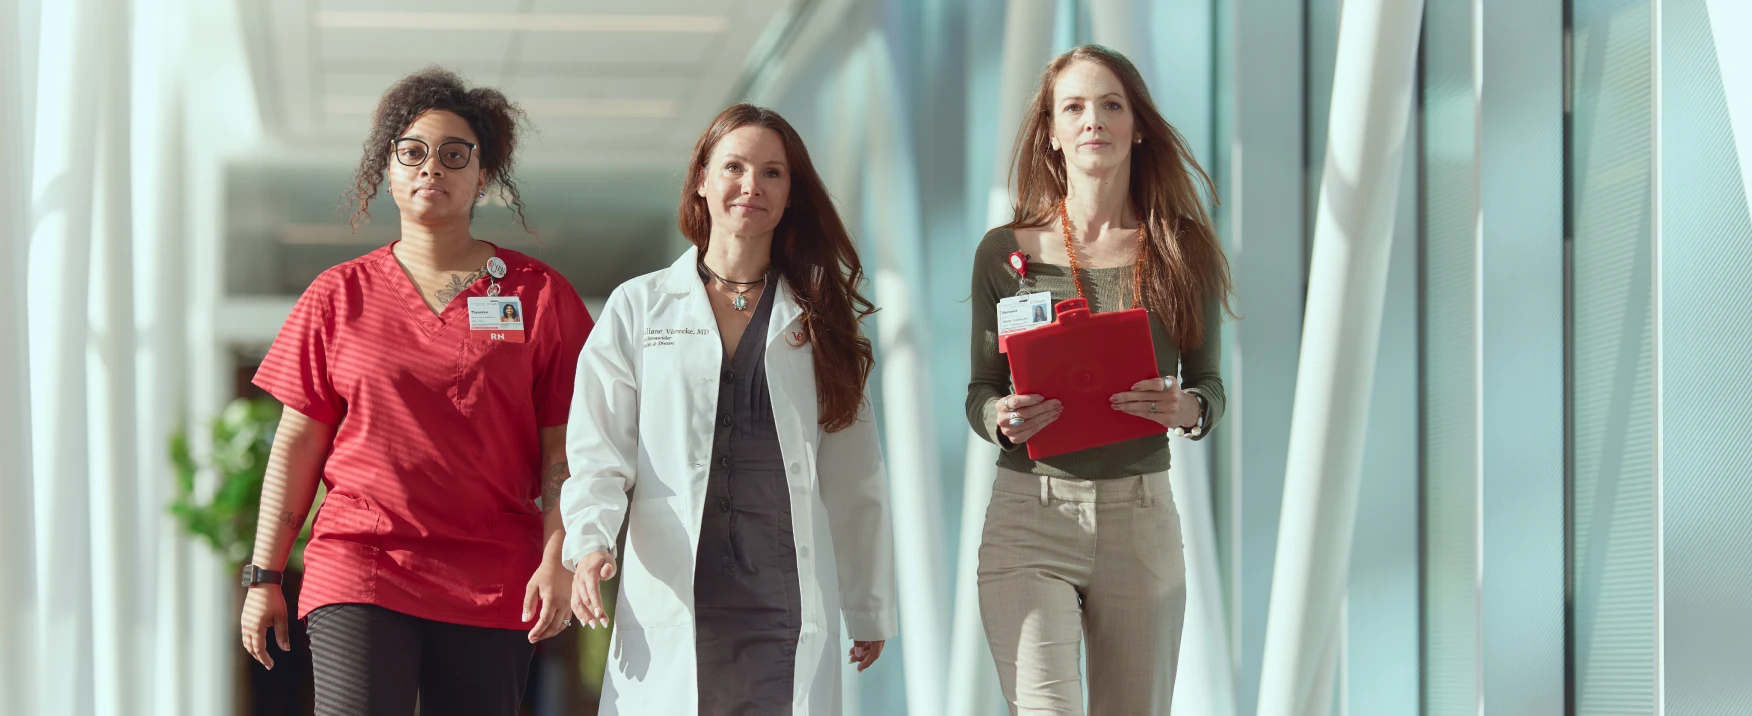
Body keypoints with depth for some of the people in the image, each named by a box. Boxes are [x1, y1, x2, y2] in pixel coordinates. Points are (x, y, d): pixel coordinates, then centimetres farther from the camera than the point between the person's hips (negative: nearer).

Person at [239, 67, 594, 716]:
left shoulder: (540, 295, 8)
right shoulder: (340, 296, 10)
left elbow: (562, 448, 4)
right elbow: (297, 444, 10)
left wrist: (558, 559, -8)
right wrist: (263, 576, 7)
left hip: (491, 585, 0)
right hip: (358, 570, 0)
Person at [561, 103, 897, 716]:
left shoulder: (817, 320, 14)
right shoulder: (637, 308, 10)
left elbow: (854, 478, 15)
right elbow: (598, 448, 1)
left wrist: (871, 611, 15)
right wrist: (591, 542, -18)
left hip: (789, 611, 1)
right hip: (670, 605, -1)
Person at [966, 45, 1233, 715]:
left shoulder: (1182, 251, 6)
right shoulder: (1006, 252, 3)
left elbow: (1208, 383, 12)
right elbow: (980, 391, 9)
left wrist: (1188, 409, -11)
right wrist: (1003, 419, -14)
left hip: (1141, 517, 2)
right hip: (1029, 516, -1)